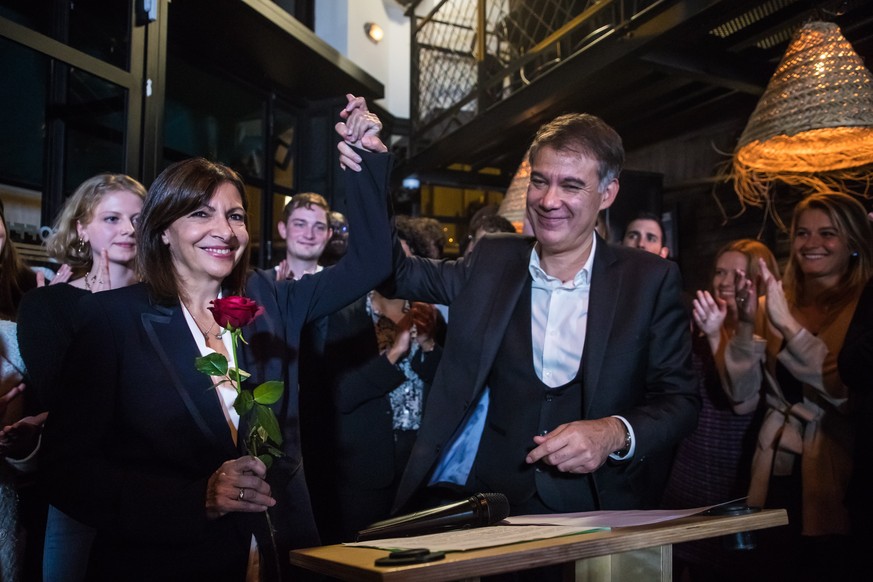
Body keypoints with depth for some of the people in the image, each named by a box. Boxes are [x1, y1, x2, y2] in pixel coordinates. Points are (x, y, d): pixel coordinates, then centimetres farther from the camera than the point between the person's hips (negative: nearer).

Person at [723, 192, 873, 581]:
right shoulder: (773, 305, 6)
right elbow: (743, 398, 3)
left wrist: (787, 324, -22)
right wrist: (746, 324, -9)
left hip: (837, 482, -4)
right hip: (778, 478, 4)